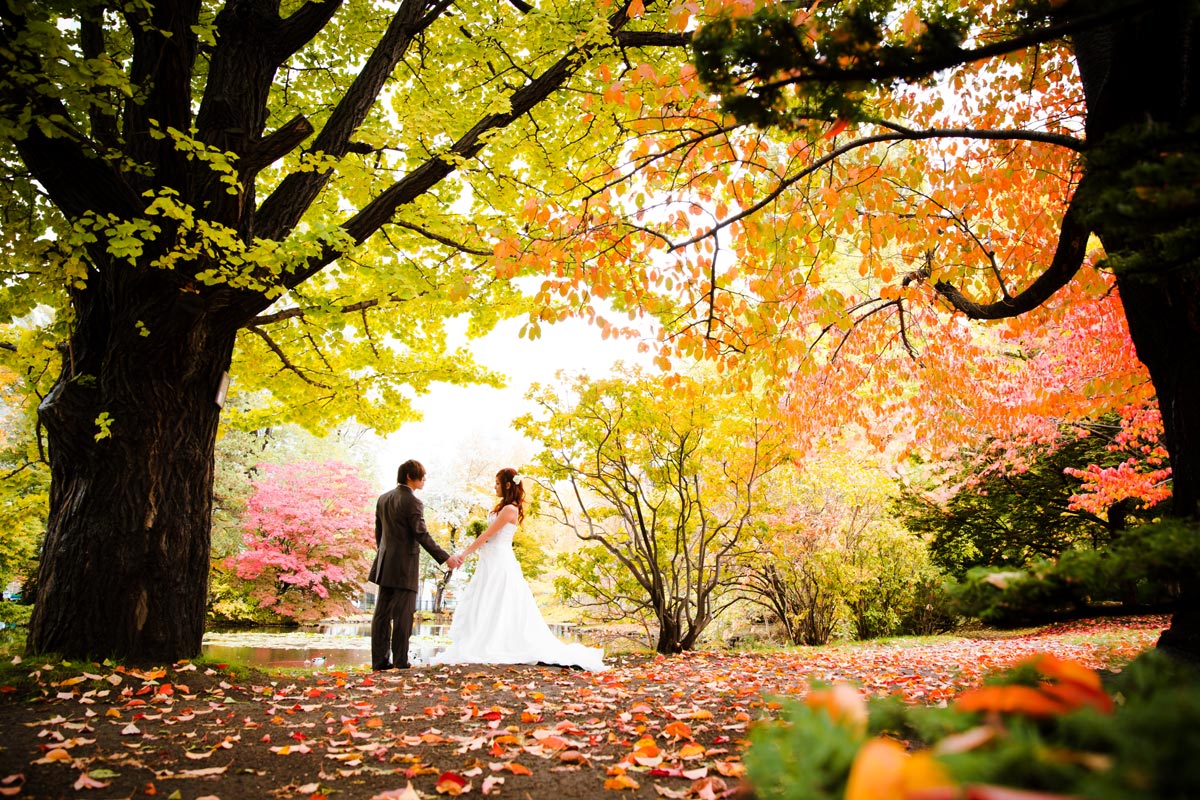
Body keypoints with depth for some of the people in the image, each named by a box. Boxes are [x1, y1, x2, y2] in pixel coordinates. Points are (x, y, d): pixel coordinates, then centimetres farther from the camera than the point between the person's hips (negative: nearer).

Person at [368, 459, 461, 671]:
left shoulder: (383, 499, 10)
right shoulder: (412, 502, -13)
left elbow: (379, 532, 16)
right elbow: (422, 535, -16)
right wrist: (445, 558, -13)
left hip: (385, 565, 8)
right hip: (405, 566, -8)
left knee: (382, 613, 8)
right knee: (403, 615, -2)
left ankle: (380, 660, 12)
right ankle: (400, 662, 1)